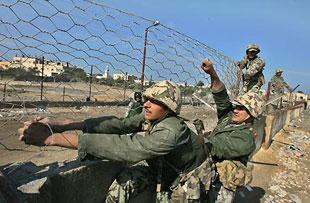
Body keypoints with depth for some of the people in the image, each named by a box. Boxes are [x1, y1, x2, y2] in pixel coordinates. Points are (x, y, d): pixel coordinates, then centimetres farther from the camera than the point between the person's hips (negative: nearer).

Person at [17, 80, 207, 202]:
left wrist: (53, 138, -49)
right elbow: (117, 124, -25)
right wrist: (59, 124, -34)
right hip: (159, 166, 4)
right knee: (122, 183, -13)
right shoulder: (150, 117, -17)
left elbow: (124, 147, -47)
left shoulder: (171, 132, -39)